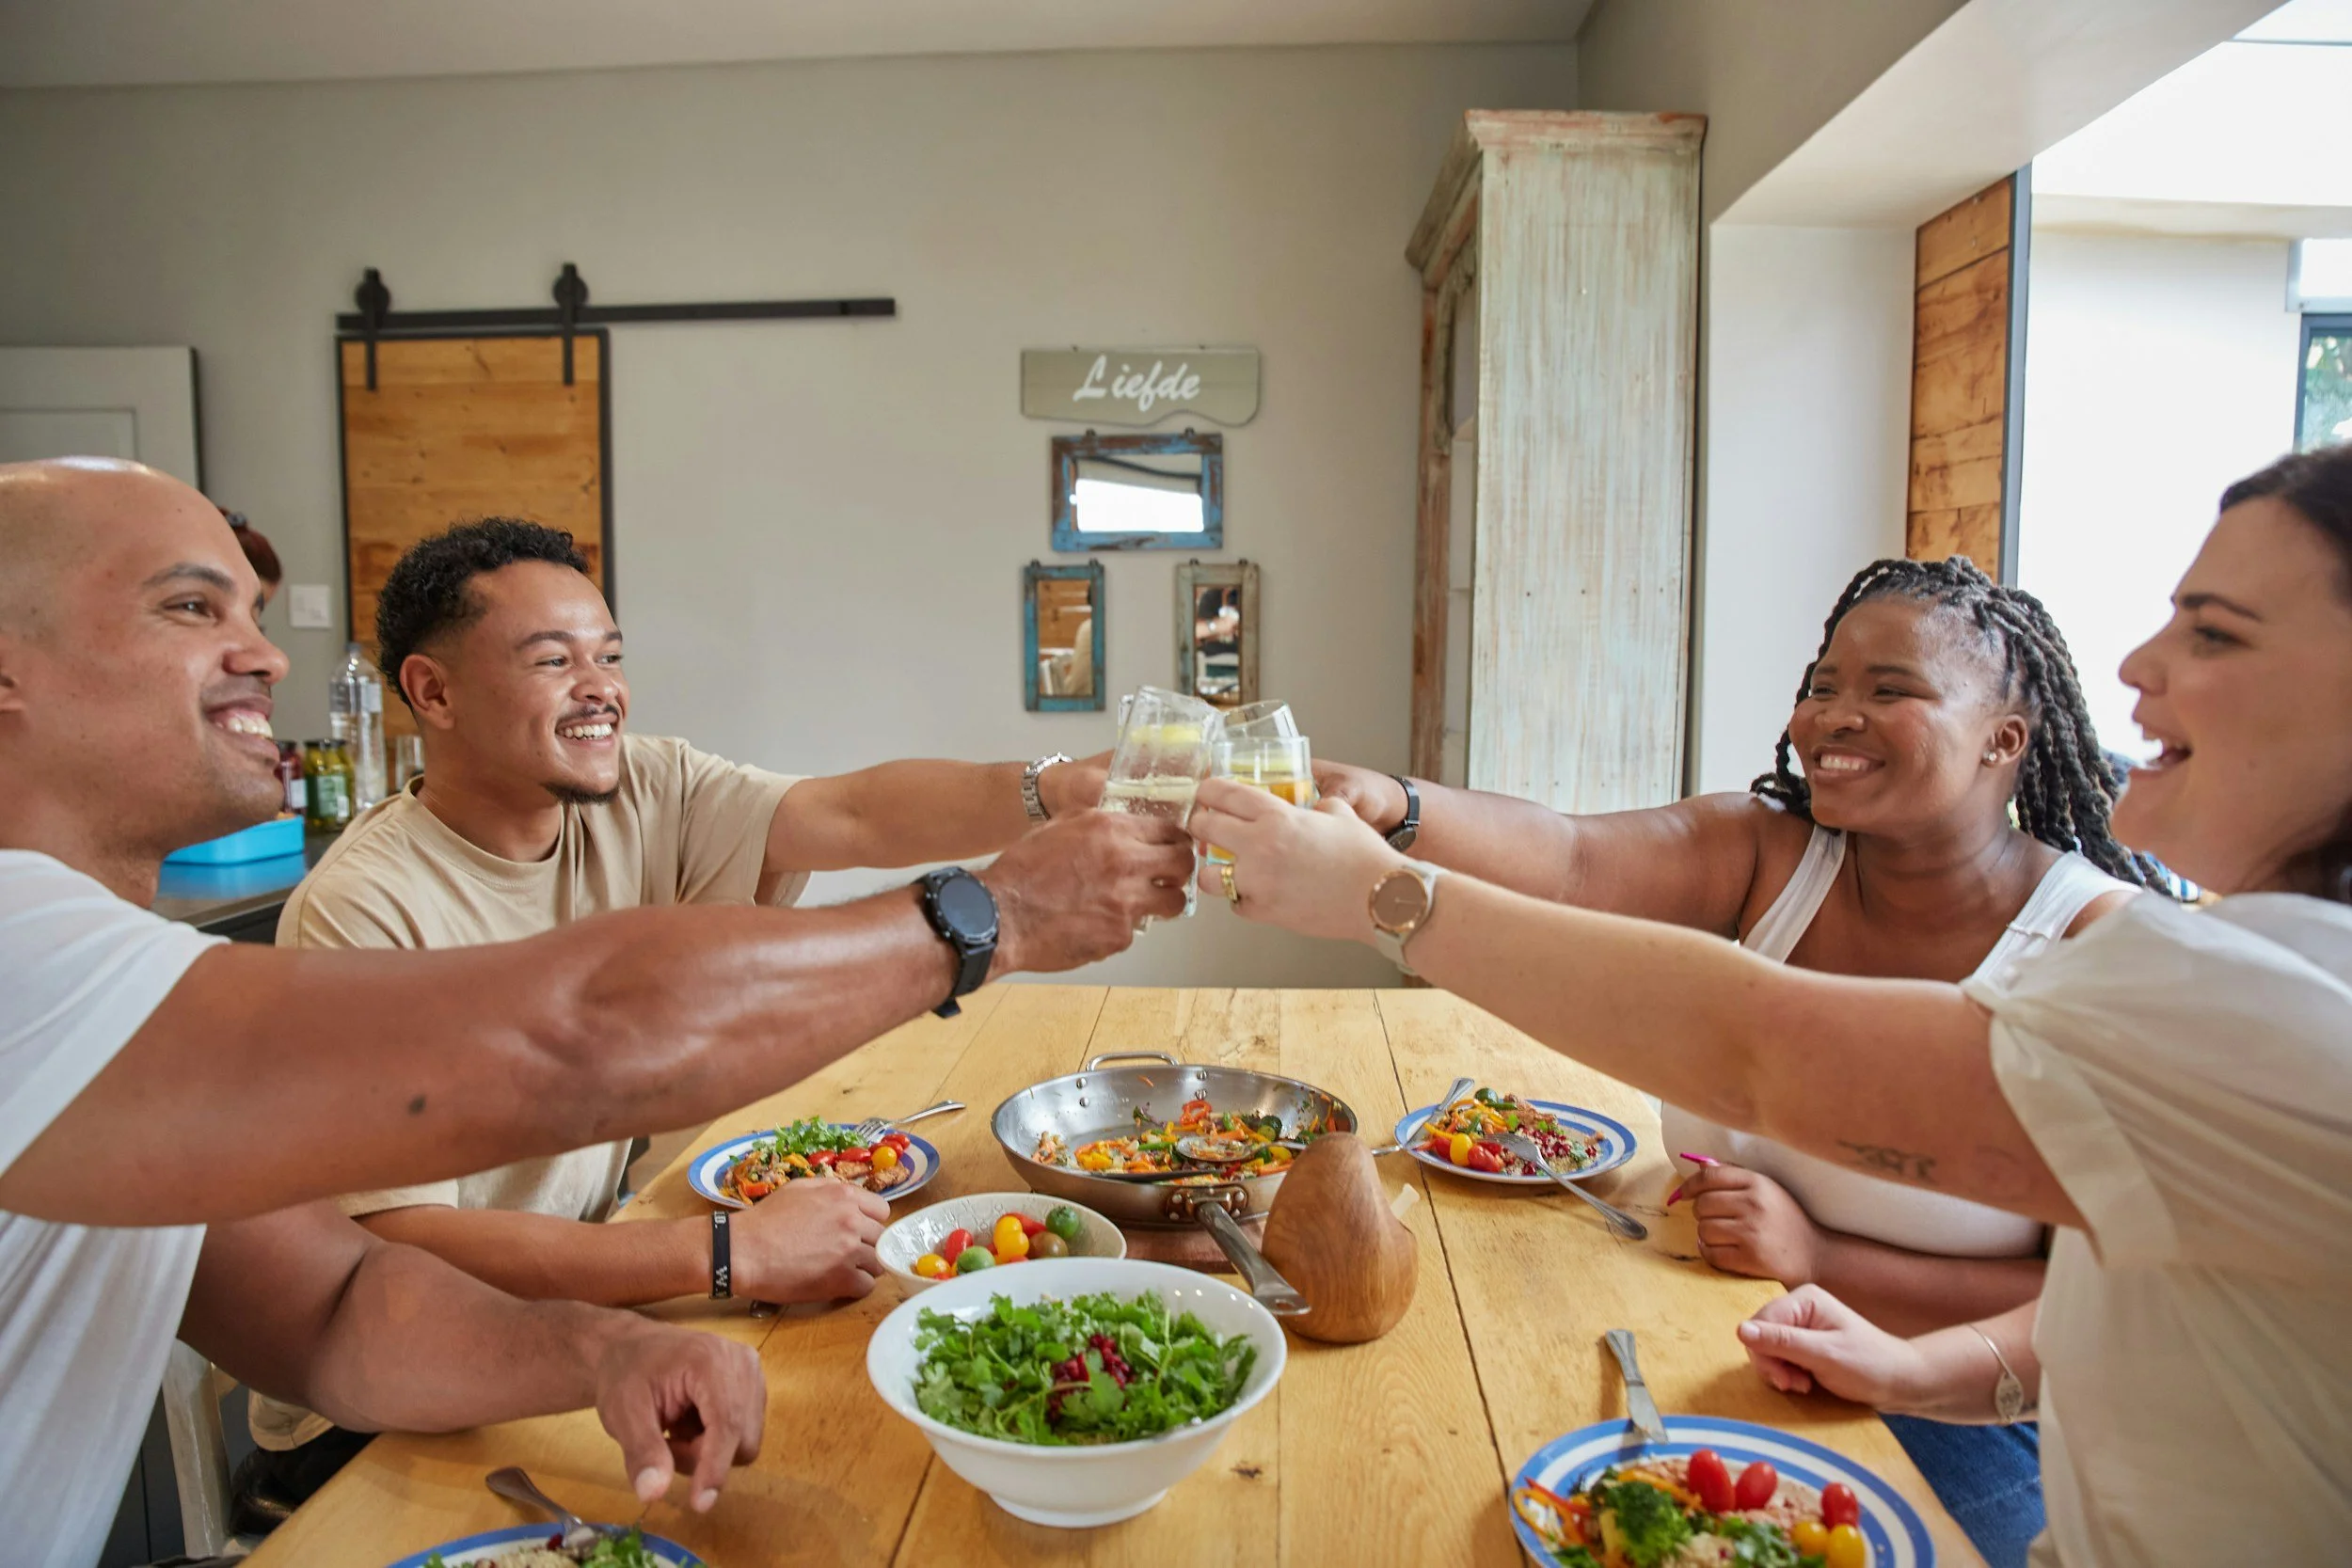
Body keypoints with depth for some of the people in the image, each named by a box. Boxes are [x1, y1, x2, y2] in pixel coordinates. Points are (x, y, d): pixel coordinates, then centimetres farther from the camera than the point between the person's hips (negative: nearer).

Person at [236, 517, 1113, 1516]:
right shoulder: (362, 912, -21)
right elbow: (401, 1244, -26)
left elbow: (855, 817, -20)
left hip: (570, 1300, 6)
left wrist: (1068, 791, -36)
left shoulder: (640, 799, -5)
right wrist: (733, 1254, -31)